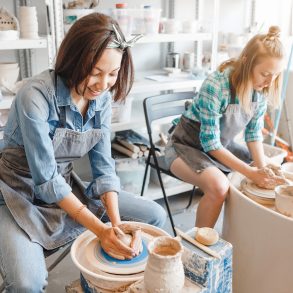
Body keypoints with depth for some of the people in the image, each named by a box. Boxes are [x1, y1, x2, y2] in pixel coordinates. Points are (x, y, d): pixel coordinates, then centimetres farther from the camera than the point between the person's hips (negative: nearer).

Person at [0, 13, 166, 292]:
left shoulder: (102, 97, -6)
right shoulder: (36, 96, -26)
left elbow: (103, 165, -7)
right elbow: (45, 179, -26)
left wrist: (116, 223, -21)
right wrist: (101, 229, -28)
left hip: (64, 188, 6)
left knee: (154, 216, -2)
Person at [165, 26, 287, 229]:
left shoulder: (262, 89, -10)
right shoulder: (215, 86, -30)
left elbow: (254, 132, -1)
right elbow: (209, 142, -27)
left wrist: (263, 168, -15)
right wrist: (249, 172, -27)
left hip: (224, 145, 7)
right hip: (188, 145, -7)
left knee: (272, 175, 6)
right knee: (219, 186, -33)